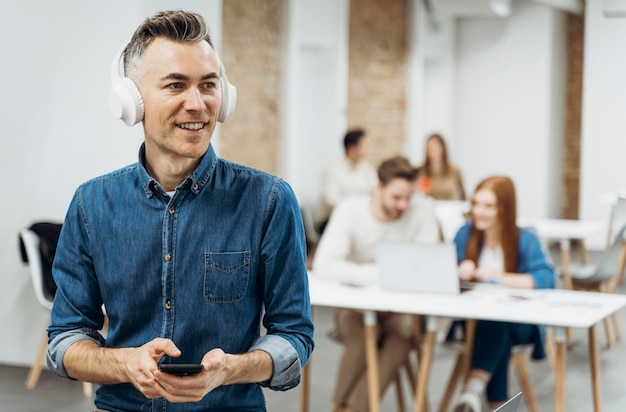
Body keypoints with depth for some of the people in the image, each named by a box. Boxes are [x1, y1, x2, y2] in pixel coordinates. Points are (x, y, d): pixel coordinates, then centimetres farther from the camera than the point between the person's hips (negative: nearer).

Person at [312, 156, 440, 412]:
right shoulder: (349, 211, -11)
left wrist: (359, 271, -21)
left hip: (401, 305, 1)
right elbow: (323, 266, -21)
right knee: (362, 334, -33)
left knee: (404, 332, -31)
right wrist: (377, 274, -31)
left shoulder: (423, 209, -10)